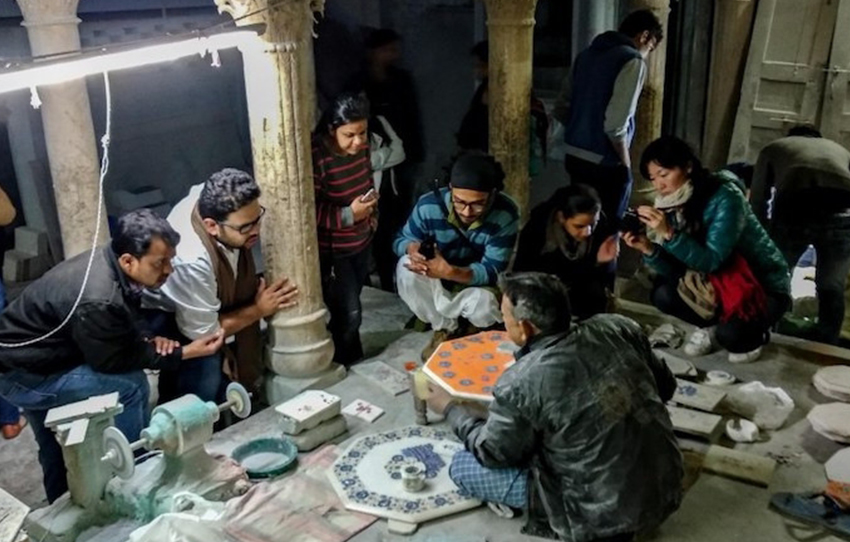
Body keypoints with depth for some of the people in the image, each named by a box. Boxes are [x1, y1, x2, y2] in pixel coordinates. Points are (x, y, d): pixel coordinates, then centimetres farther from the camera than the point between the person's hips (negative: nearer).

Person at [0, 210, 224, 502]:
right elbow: (112, 361, -24)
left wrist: (148, 338, -14)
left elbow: (127, 318, 7)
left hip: (31, 354, 10)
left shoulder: (110, 263, -10)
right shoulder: (98, 299, -38)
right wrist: (186, 352, -23)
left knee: (56, 450, 28)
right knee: (130, 385, -18)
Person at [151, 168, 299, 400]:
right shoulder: (192, 261, -42)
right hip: (171, 322, -7)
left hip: (207, 302, 7)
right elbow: (203, 333, -27)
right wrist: (259, 310, -17)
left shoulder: (211, 201, -24)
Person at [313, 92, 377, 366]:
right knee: (348, 312, -4)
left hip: (361, 242, 7)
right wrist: (348, 215, -30)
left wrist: (372, 215, 10)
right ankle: (346, 364, 20)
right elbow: (310, 210, -25)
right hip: (331, 249, -7)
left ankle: (352, 358, 39)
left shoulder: (361, 147, -2)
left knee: (350, 305, 20)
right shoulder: (316, 157, -26)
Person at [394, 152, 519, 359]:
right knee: (407, 267, -29)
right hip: (435, 286, 2)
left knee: (484, 304, -36)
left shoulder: (505, 215, -28)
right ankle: (447, 329, -7)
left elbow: (492, 272, -26)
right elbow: (402, 240, -8)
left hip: (476, 285, -2)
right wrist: (413, 249, -36)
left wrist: (449, 272, -46)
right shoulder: (429, 205, -25)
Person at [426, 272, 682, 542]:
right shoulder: (617, 327, -7)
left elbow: (492, 452, -4)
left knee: (462, 466, 4)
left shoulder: (520, 383, -21)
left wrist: (450, 408, 11)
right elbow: (665, 386, 8)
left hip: (608, 511, -6)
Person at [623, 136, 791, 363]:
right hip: (720, 281, 6)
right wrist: (648, 248, -29)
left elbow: (710, 261, -33)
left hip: (765, 285, -6)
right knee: (662, 294, -17)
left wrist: (669, 234, -42)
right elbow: (674, 269, -11)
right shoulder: (672, 203, -8)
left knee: (729, 333, -31)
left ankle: (756, 336, 6)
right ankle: (712, 326, 11)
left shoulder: (724, 198, -27)